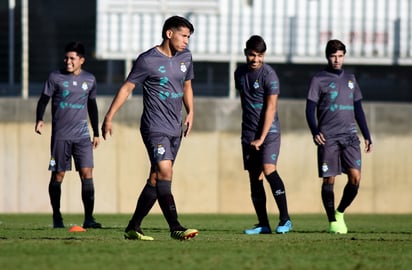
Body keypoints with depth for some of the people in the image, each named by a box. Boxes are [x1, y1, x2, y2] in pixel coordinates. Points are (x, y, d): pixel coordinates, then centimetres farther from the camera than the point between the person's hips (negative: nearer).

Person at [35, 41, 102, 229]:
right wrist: (39, 119, -17)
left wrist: (96, 133, 20)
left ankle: (89, 218, -9)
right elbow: (43, 100, 2)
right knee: (58, 175, 1)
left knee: (87, 173, -9)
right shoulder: (55, 77, -1)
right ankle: (57, 216, 15)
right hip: (60, 134, -2)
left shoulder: (89, 79, 10)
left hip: (82, 135, 2)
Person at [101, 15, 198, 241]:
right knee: (165, 173, -19)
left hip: (175, 129, 7)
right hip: (154, 127, -7)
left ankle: (133, 228, 13)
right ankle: (175, 228, -21)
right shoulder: (148, 60, -8)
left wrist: (190, 113, 17)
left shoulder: (185, 57, 11)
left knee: (155, 180, 7)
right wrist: (109, 118, -5)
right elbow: (127, 88, -4)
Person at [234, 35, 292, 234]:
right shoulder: (240, 72, 9)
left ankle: (285, 219, -16)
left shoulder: (269, 75, -12)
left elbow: (270, 108, -15)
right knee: (254, 178, 4)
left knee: (268, 170, -20)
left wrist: (262, 138, -18)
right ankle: (263, 224, 7)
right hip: (248, 133, 6)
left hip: (269, 131, -6)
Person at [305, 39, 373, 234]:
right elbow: (310, 109, -3)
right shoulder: (319, 80, 2)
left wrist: (367, 136, 15)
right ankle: (332, 221, 7)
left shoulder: (350, 79, 16)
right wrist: (315, 132, -19)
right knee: (329, 179, -3)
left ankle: (340, 212, 11)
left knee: (355, 177, -9)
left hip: (349, 136, 3)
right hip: (328, 137, -3)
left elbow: (358, 110, 20)